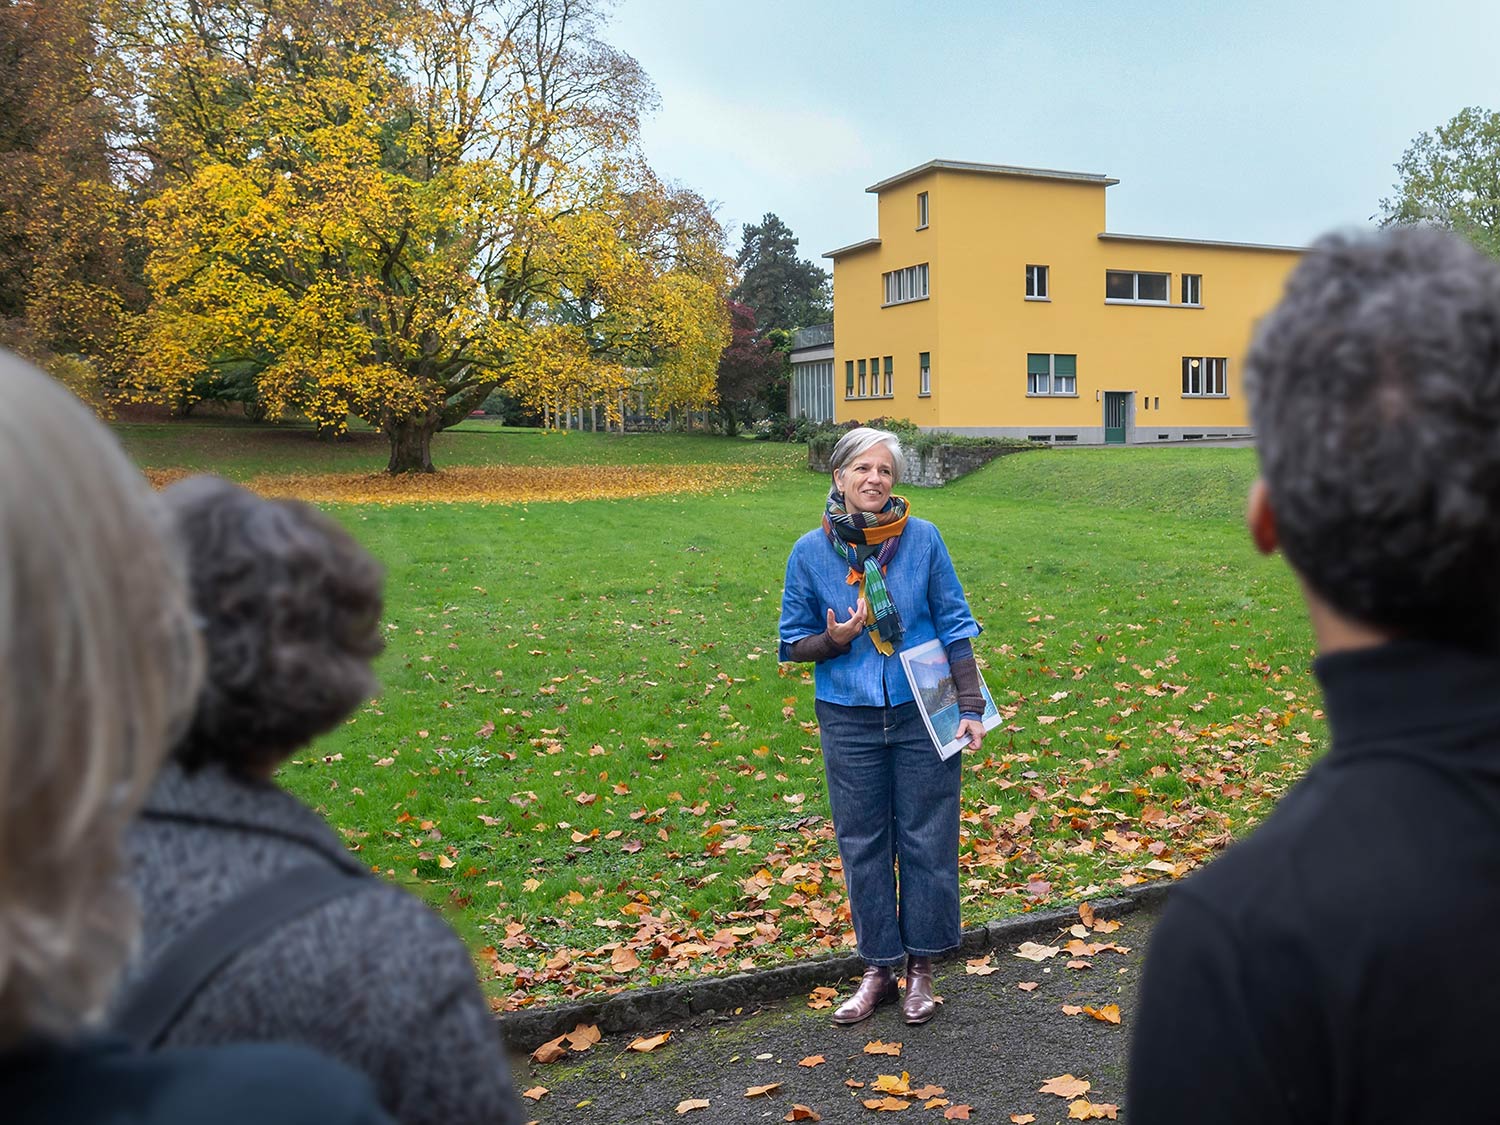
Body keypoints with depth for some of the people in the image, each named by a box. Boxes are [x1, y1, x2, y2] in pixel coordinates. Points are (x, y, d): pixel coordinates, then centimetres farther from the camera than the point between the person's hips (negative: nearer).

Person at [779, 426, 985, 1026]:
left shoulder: (922, 538, -5)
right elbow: (794, 642, 4)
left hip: (922, 715, -1)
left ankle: (920, 967, 25)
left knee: (926, 839, 7)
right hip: (850, 722, 1)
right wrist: (835, 640, -17)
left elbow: (954, 625, 1)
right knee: (863, 845, 10)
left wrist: (971, 707, -3)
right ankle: (878, 968, 27)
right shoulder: (811, 551, -4)